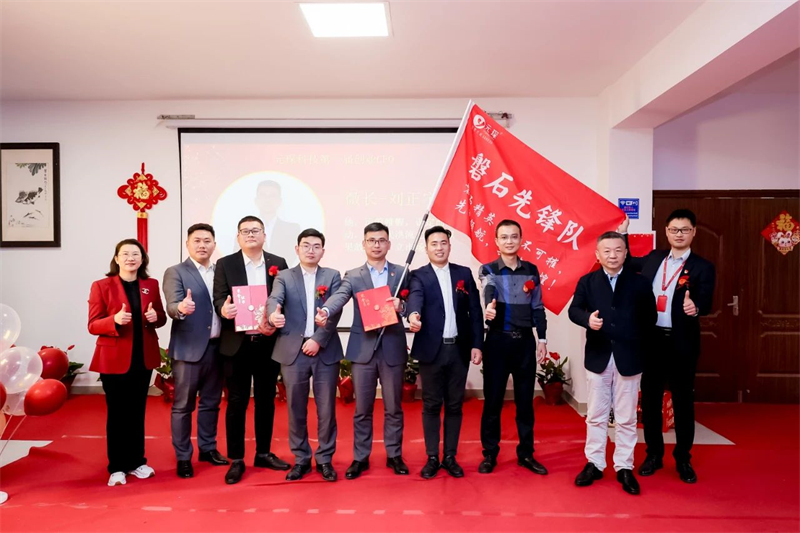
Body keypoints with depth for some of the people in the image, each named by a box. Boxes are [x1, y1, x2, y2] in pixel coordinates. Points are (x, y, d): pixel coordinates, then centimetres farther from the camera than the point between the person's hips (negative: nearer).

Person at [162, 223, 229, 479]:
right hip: (188, 348, -5)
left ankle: (208, 448, 30)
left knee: (211, 402, 16)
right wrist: (181, 308, -39)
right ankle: (183, 457, 18)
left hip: (216, 347, 5)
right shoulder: (175, 272, -5)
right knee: (183, 405, 6)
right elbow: (172, 306, -19)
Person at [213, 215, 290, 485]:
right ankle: (236, 460, 18)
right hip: (237, 344, -2)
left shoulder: (278, 263, 6)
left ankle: (263, 453, 28)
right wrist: (224, 309, -26)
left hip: (269, 343, 2)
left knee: (266, 400, 13)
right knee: (237, 402, 5)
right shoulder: (225, 264, 3)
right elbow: (219, 299, -4)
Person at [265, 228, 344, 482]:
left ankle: (325, 459, 21)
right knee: (296, 409, 8)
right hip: (292, 351, 0)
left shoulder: (332, 276, 7)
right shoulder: (284, 276, 7)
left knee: (327, 408, 5)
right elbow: (274, 300, -12)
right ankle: (301, 459, 24)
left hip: (325, 351, 0)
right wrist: (273, 314, -36)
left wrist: (318, 339, -13)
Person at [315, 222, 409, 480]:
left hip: (393, 349, 0)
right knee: (362, 408, 9)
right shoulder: (352, 276, 4)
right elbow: (340, 296, -15)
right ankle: (360, 457, 23)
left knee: (393, 407, 11)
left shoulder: (402, 274, 6)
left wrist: (401, 306, -20)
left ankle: (394, 455, 27)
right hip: (363, 349, 0)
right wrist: (325, 311, -36)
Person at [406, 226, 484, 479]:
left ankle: (450, 457, 24)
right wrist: (413, 314, -45)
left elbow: (475, 310, 6)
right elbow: (415, 297, -22)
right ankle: (432, 458, 20)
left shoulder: (464, 273, 8)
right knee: (431, 405, 7)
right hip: (432, 349, -2)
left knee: (454, 405, 11)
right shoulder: (419, 275, -1)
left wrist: (477, 344, -1)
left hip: (460, 349, 2)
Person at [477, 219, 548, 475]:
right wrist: (490, 305, -46)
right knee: (493, 399, 4)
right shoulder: (488, 269, -1)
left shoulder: (531, 270, 7)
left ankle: (526, 454, 22)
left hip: (525, 341, 3)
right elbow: (489, 290, -24)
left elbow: (538, 307, 10)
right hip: (498, 340, -2)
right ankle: (490, 454, 17)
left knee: (525, 400, 9)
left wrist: (542, 338, 5)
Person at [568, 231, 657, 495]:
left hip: (628, 359, 0)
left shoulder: (639, 283, 3)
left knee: (627, 417, 8)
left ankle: (624, 468, 20)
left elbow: (649, 317, 5)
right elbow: (574, 309, -5)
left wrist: (640, 347, -2)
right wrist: (587, 319, -27)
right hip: (598, 358, 0)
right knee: (596, 415, 9)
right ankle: (594, 464, 22)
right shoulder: (587, 281, 3)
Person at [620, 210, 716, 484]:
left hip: (681, 342, -3)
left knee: (683, 401, 8)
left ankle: (683, 459, 24)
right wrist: (622, 233, 17)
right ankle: (654, 454, 25)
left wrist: (695, 308, -36)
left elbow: (706, 302, -14)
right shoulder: (653, 258, 9)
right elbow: (627, 262, 26)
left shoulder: (702, 267, -3)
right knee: (650, 399, 10)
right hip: (650, 339, 3)